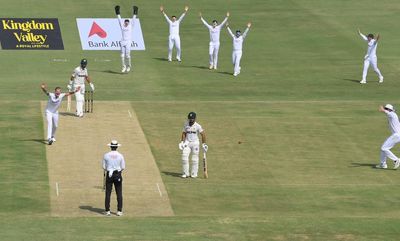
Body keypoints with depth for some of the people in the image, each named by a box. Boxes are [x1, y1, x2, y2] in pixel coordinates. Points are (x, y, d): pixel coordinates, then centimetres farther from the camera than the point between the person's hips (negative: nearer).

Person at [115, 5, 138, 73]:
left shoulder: (131, 26, 6)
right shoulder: (122, 26, 11)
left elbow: (133, 19, 4)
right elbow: (119, 19, 16)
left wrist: (135, 13, -1)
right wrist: (118, 13, 16)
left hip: (128, 42, -3)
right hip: (122, 42, 3)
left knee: (127, 55, -8)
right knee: (122, 55, 0)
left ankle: (128, 66, 12)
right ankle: (124, 67, 9)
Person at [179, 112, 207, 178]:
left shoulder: (197, 126, -8)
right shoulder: (186, 125, 4)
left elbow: (203, 134, -7)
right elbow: (184, 133, 9)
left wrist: (204, 144, -10)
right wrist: (182, 142, -3)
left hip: (195, 143, -3)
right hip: (187, 143, 3)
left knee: (195, 159, 1)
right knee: (184, 157, -6)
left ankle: (194, 174, 10)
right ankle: (185, 173, 1)